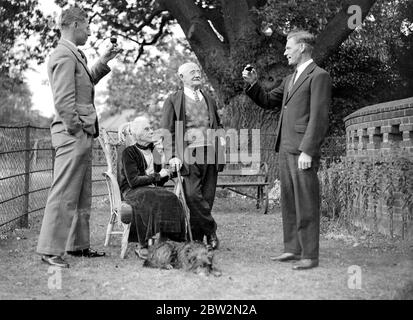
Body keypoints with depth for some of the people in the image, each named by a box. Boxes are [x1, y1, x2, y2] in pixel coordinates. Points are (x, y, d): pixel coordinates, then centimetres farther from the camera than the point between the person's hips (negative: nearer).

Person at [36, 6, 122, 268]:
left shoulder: (74, 55, 18)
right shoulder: (64, 55, -14)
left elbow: (85, 84, 32)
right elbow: (63, 100, -20)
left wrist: (103, 62, 27)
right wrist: (76, 130, -17)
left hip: (83, 136, 11)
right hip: (73, 135, -11)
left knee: (83, 194, 15)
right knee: (64, 194, -8)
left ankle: (78, 245, 23)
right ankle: (50, 250, -4)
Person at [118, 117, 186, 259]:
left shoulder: (154, 150, 16)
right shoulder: (129, 152, -3)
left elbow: (161, 181, 19)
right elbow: (133, 181, -14)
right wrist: (158, 176, -13)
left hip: (153, 189, 5)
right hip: (132, 191, -5)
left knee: (170, 199, -27)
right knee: (149, 201, -38)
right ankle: (142, 246, -30)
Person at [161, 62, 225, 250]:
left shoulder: (208, 99, 21)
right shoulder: (173, 100, 6)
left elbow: (217, 125, 32)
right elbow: (166, 131, 1)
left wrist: (221, 137, 9)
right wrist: (172, 156, -11)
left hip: (210, 153, 4)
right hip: (189, 154, -4)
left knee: (207, 197, 1)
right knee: (192, 195, -16)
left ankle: (197, 238, 9)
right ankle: (211, 231, -2)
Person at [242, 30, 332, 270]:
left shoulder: (319, 76, -7)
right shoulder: (290, 79, 21)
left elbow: (318, 118, -14)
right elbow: (268, 102, 26)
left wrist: (307, 151, -19)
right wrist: (253, 83, 10)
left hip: (303, 151, -9)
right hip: (286, 150, 9)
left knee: (306, 204, -5)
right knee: (289, 203, 12)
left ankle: (310, 256, -1)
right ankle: (293, 249, 20)